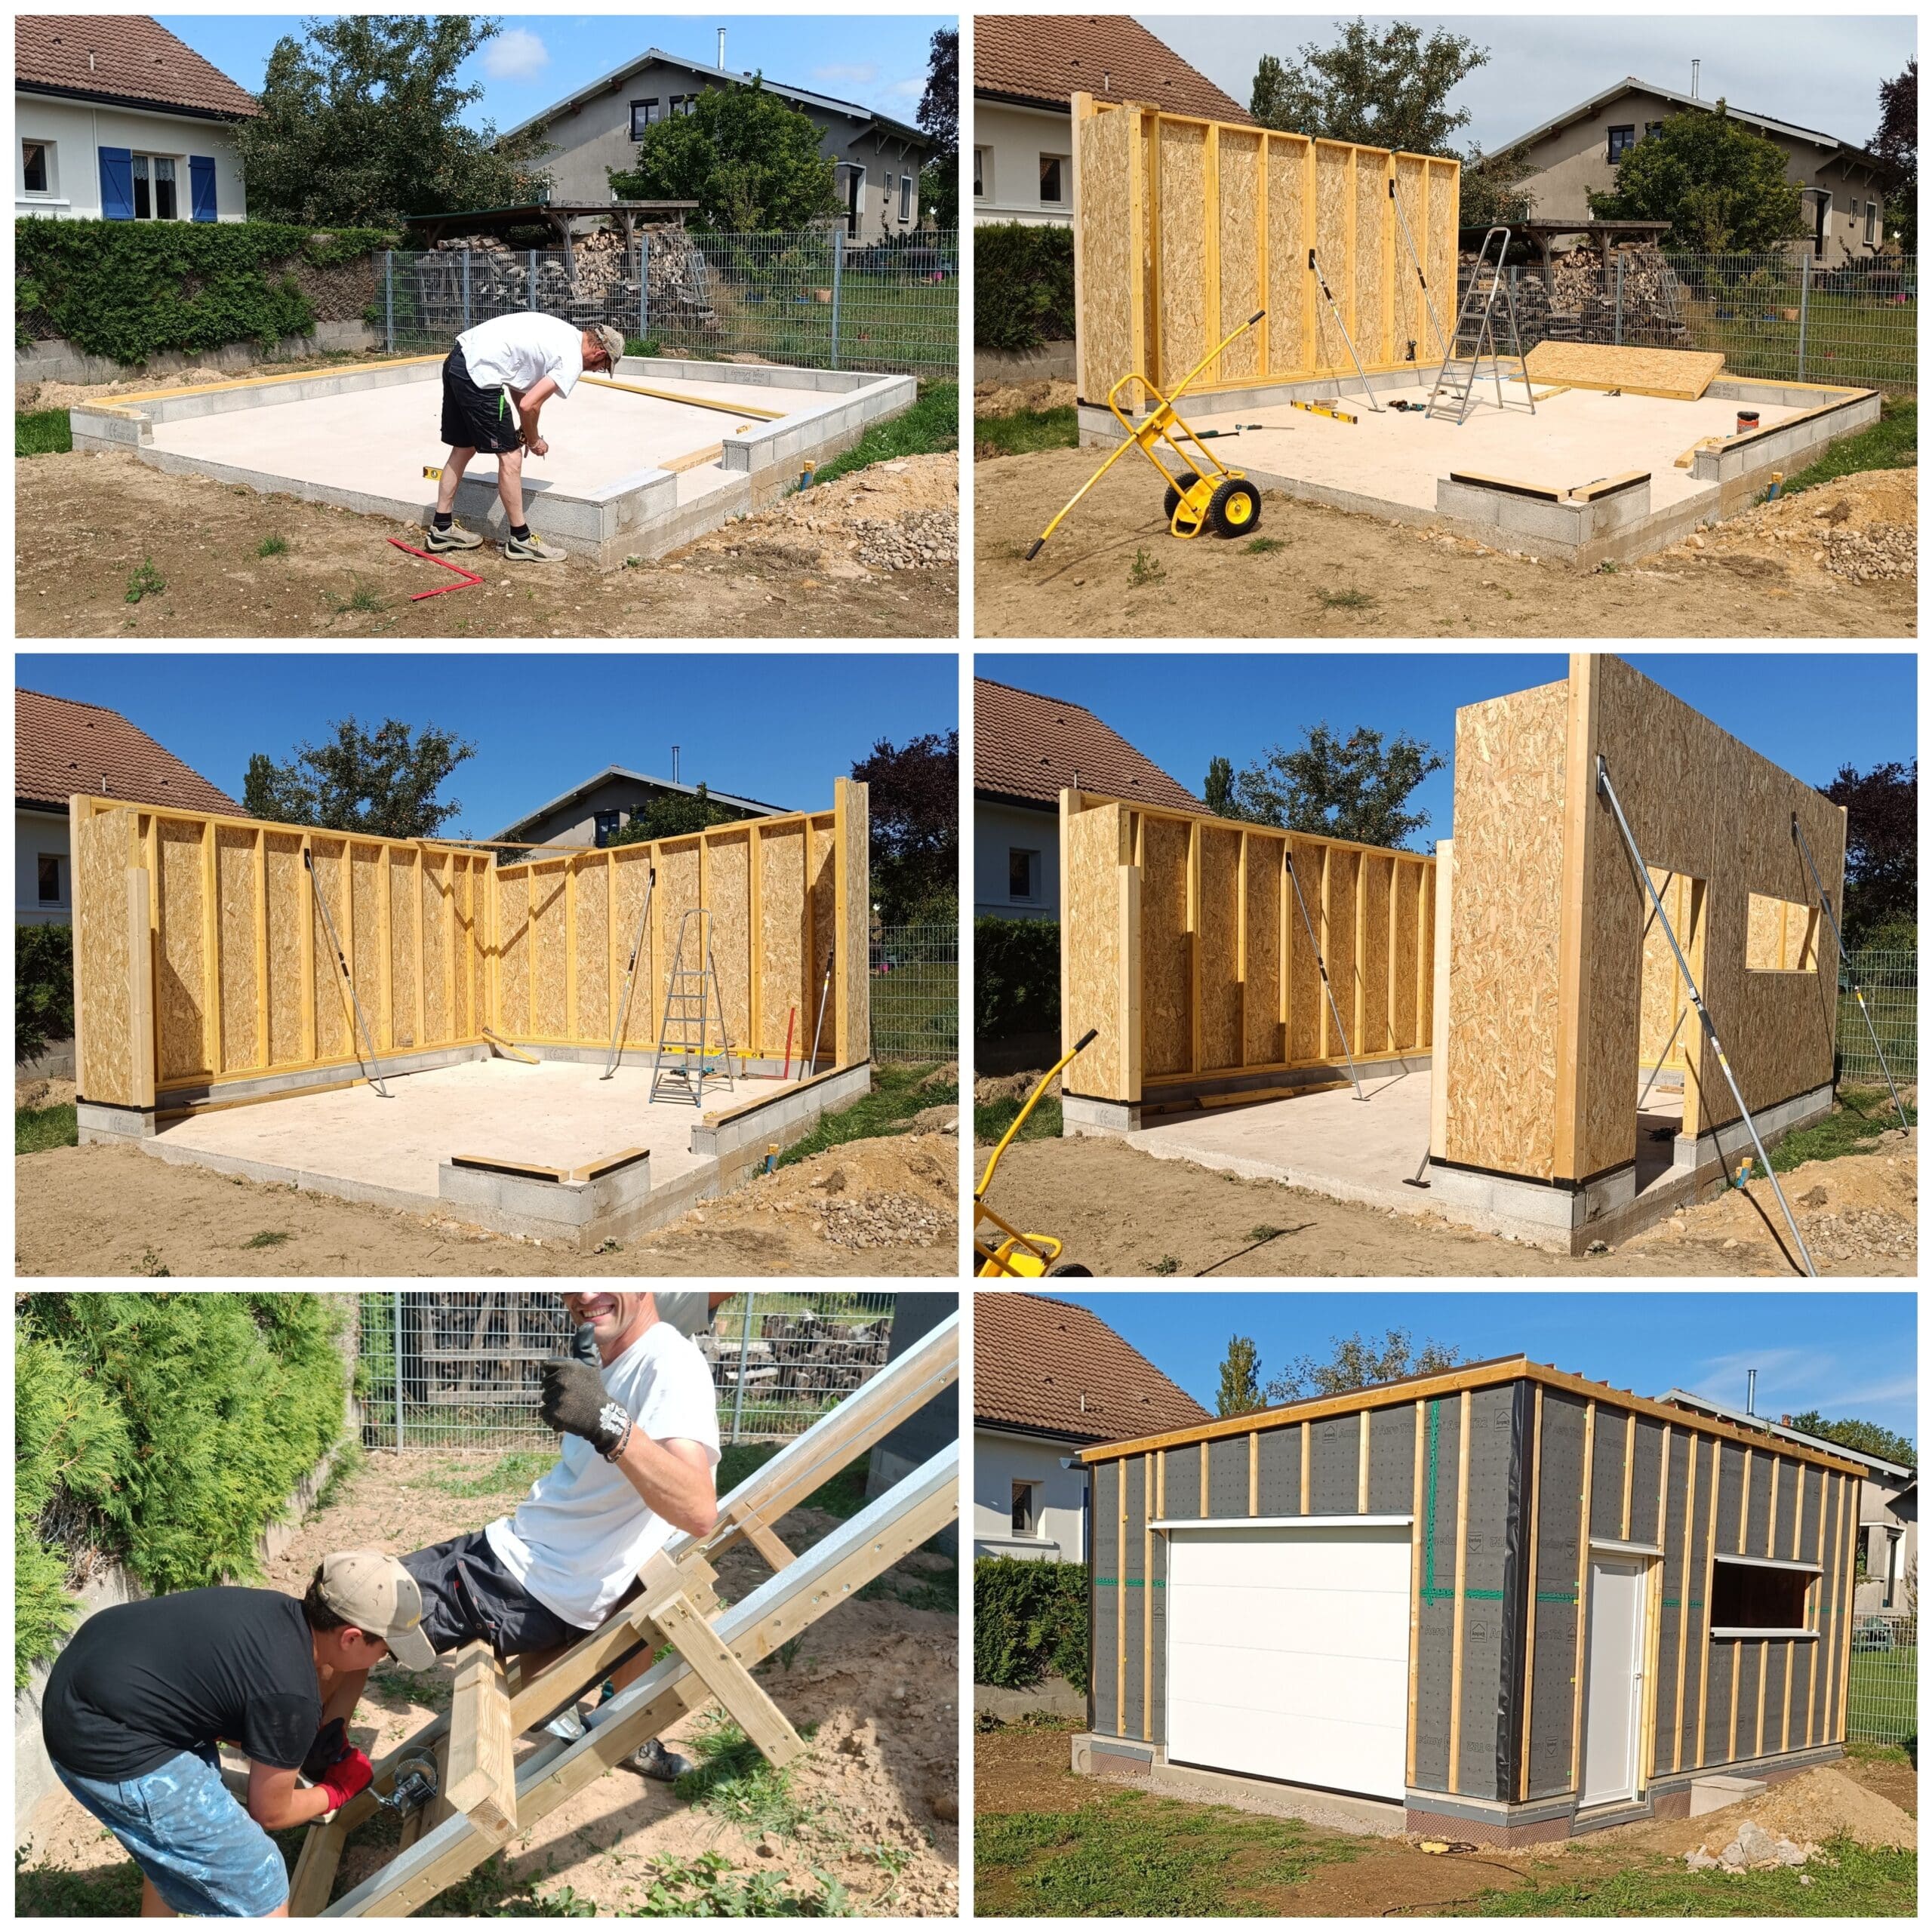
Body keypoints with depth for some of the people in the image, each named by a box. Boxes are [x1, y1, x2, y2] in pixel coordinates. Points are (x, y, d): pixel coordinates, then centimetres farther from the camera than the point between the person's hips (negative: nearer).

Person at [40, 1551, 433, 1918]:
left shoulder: (285, 1612, 2)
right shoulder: (292, 1696, -21)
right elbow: (271, 1812, -3)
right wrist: (339, 1791, 14)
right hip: (105, 1744, -10)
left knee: (180, 1832, 32)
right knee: (257, 1887, -4)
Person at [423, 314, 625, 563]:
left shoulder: (564, 335, 20)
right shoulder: (572, 361, -8)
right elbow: (529, 405, -12)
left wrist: (524, 430, 17)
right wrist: (534, 441, 7)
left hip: (457, 359, 10)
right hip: (479, 373, -10)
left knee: (463, 448, 21)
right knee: (510, 456, 0)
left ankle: (441, 528, 29)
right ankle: (520, 540, 8)